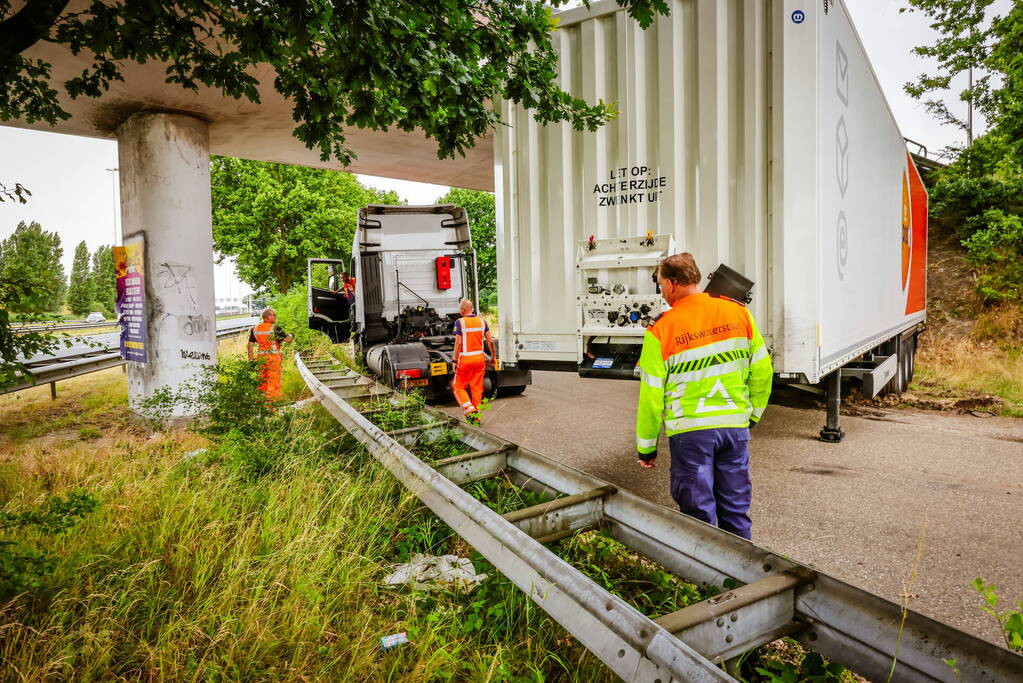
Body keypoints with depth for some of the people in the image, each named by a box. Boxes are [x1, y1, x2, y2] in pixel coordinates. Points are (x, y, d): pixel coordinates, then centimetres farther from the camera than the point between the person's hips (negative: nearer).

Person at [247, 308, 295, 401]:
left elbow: (250, 345, 8)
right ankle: (271, 401, 0)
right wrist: (291, 336, 9)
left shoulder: (255, 329, 10)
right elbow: (286, 339, -14)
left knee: (262, 381, 14)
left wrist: (251, 359, 11)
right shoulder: (275, 328, -8)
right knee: (274, 381, 0)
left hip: (261, 357, 6)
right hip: (273, 356, -6)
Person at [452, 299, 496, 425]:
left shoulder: (459, 322, -9)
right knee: (477, 388, 10)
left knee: (458, 386, 10)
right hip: (480, 358, 5)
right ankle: (476, 417, 14)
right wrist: (493, 356, 17)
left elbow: (458, 343, -13)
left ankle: (469, 410, -6)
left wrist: (455, 361, -8)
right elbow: (490, 341, 5)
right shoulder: (482, 321, 6)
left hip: (465, 359, -5)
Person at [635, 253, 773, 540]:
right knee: (735, 507, 18)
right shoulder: (738, 313, 0)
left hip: (690, 429, -4)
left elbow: (652, 396, -7)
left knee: (699, 511, 10)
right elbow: (762, 370, 5)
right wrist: (753, 413, 20)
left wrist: (646, 447, 3)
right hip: (735, 424, 4)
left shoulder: (660, 330, -11)